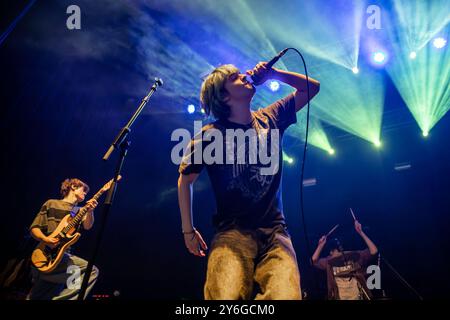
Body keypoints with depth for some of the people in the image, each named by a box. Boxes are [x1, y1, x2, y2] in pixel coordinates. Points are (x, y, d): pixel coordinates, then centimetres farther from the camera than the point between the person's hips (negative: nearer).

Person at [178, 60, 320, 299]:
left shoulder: (270, 118, 12)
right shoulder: (210, 135, 1)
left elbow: (312, 87, 20)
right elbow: (185, 181, 11)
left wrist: (273, 74, 7)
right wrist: (188, 231, 10)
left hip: (275, 231, 3)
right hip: (232, 232, -2)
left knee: (286, 295, -24)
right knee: (225, 297, -28)